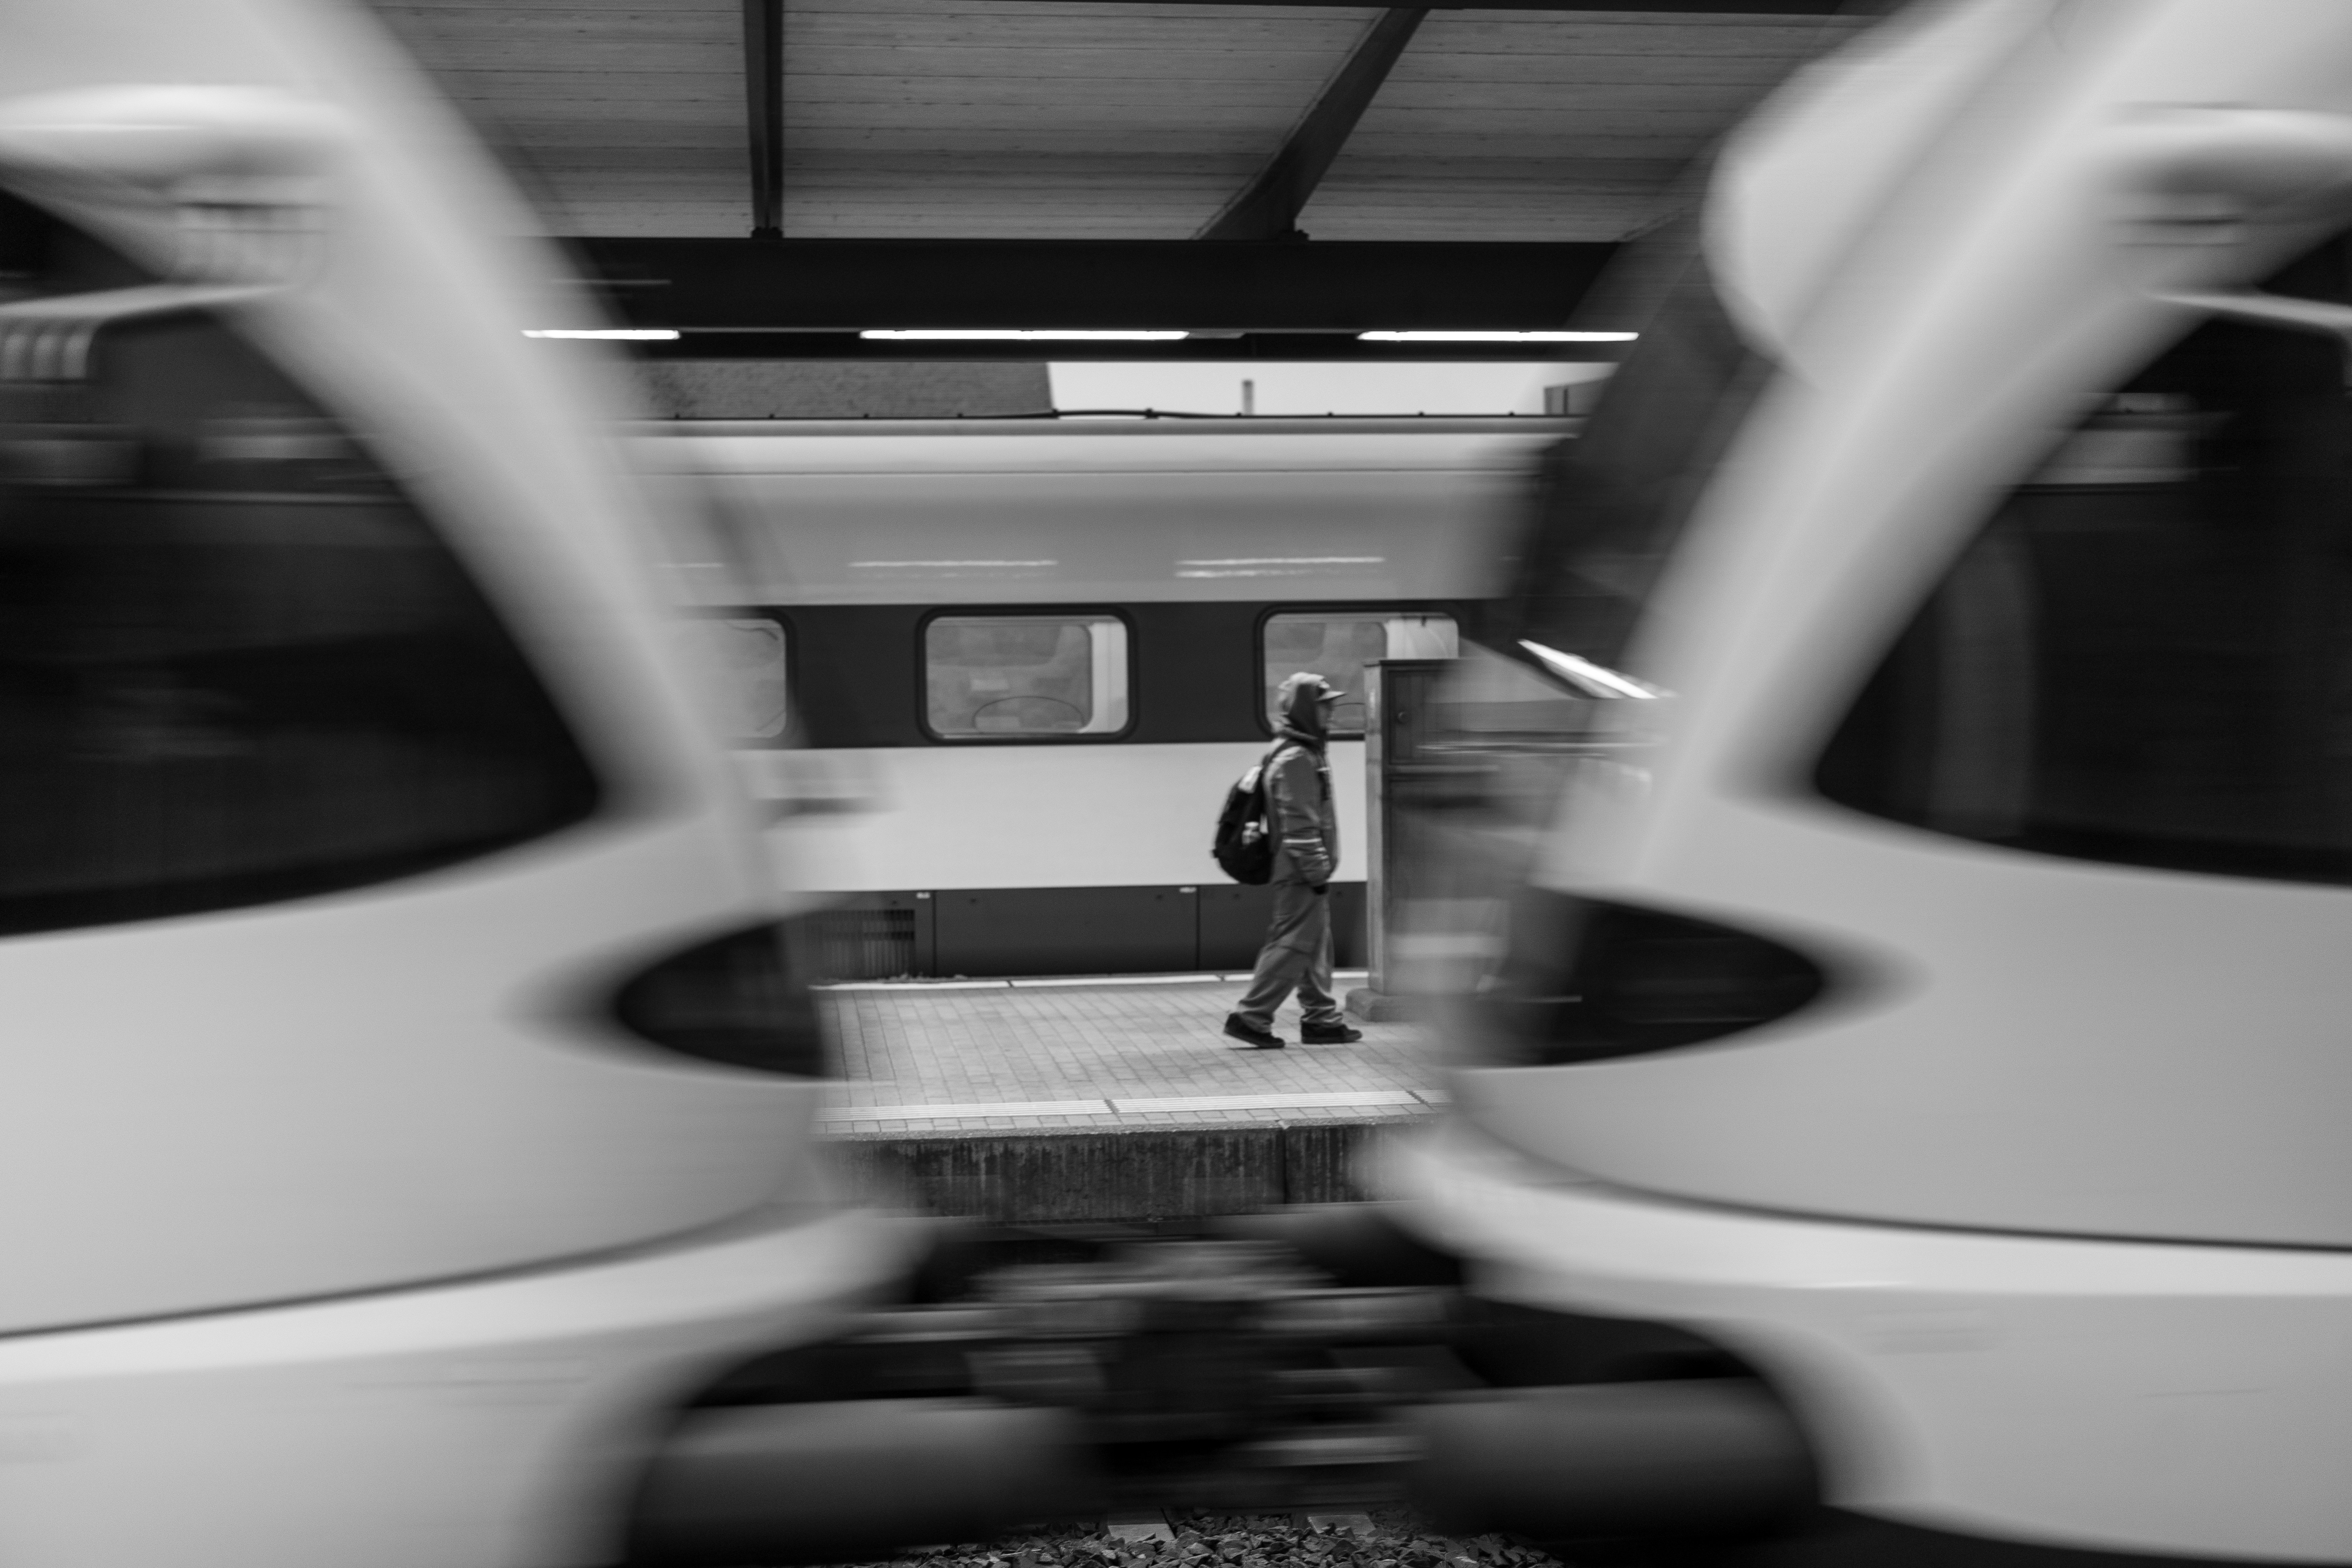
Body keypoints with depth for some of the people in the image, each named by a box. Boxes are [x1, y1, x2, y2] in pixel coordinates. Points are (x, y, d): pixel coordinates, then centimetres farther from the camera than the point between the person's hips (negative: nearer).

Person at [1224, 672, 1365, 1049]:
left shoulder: (1307, 754, 16)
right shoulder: (1295, 760, -17)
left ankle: (1322, 1019, 19)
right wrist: (1317, 871, -20)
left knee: (1317, 945, 13)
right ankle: (1251, 1017, -6)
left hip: (1304, 874, 11)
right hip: (1300, 874, -11)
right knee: (1294, 945, -8)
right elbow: (1299, 824, -22)